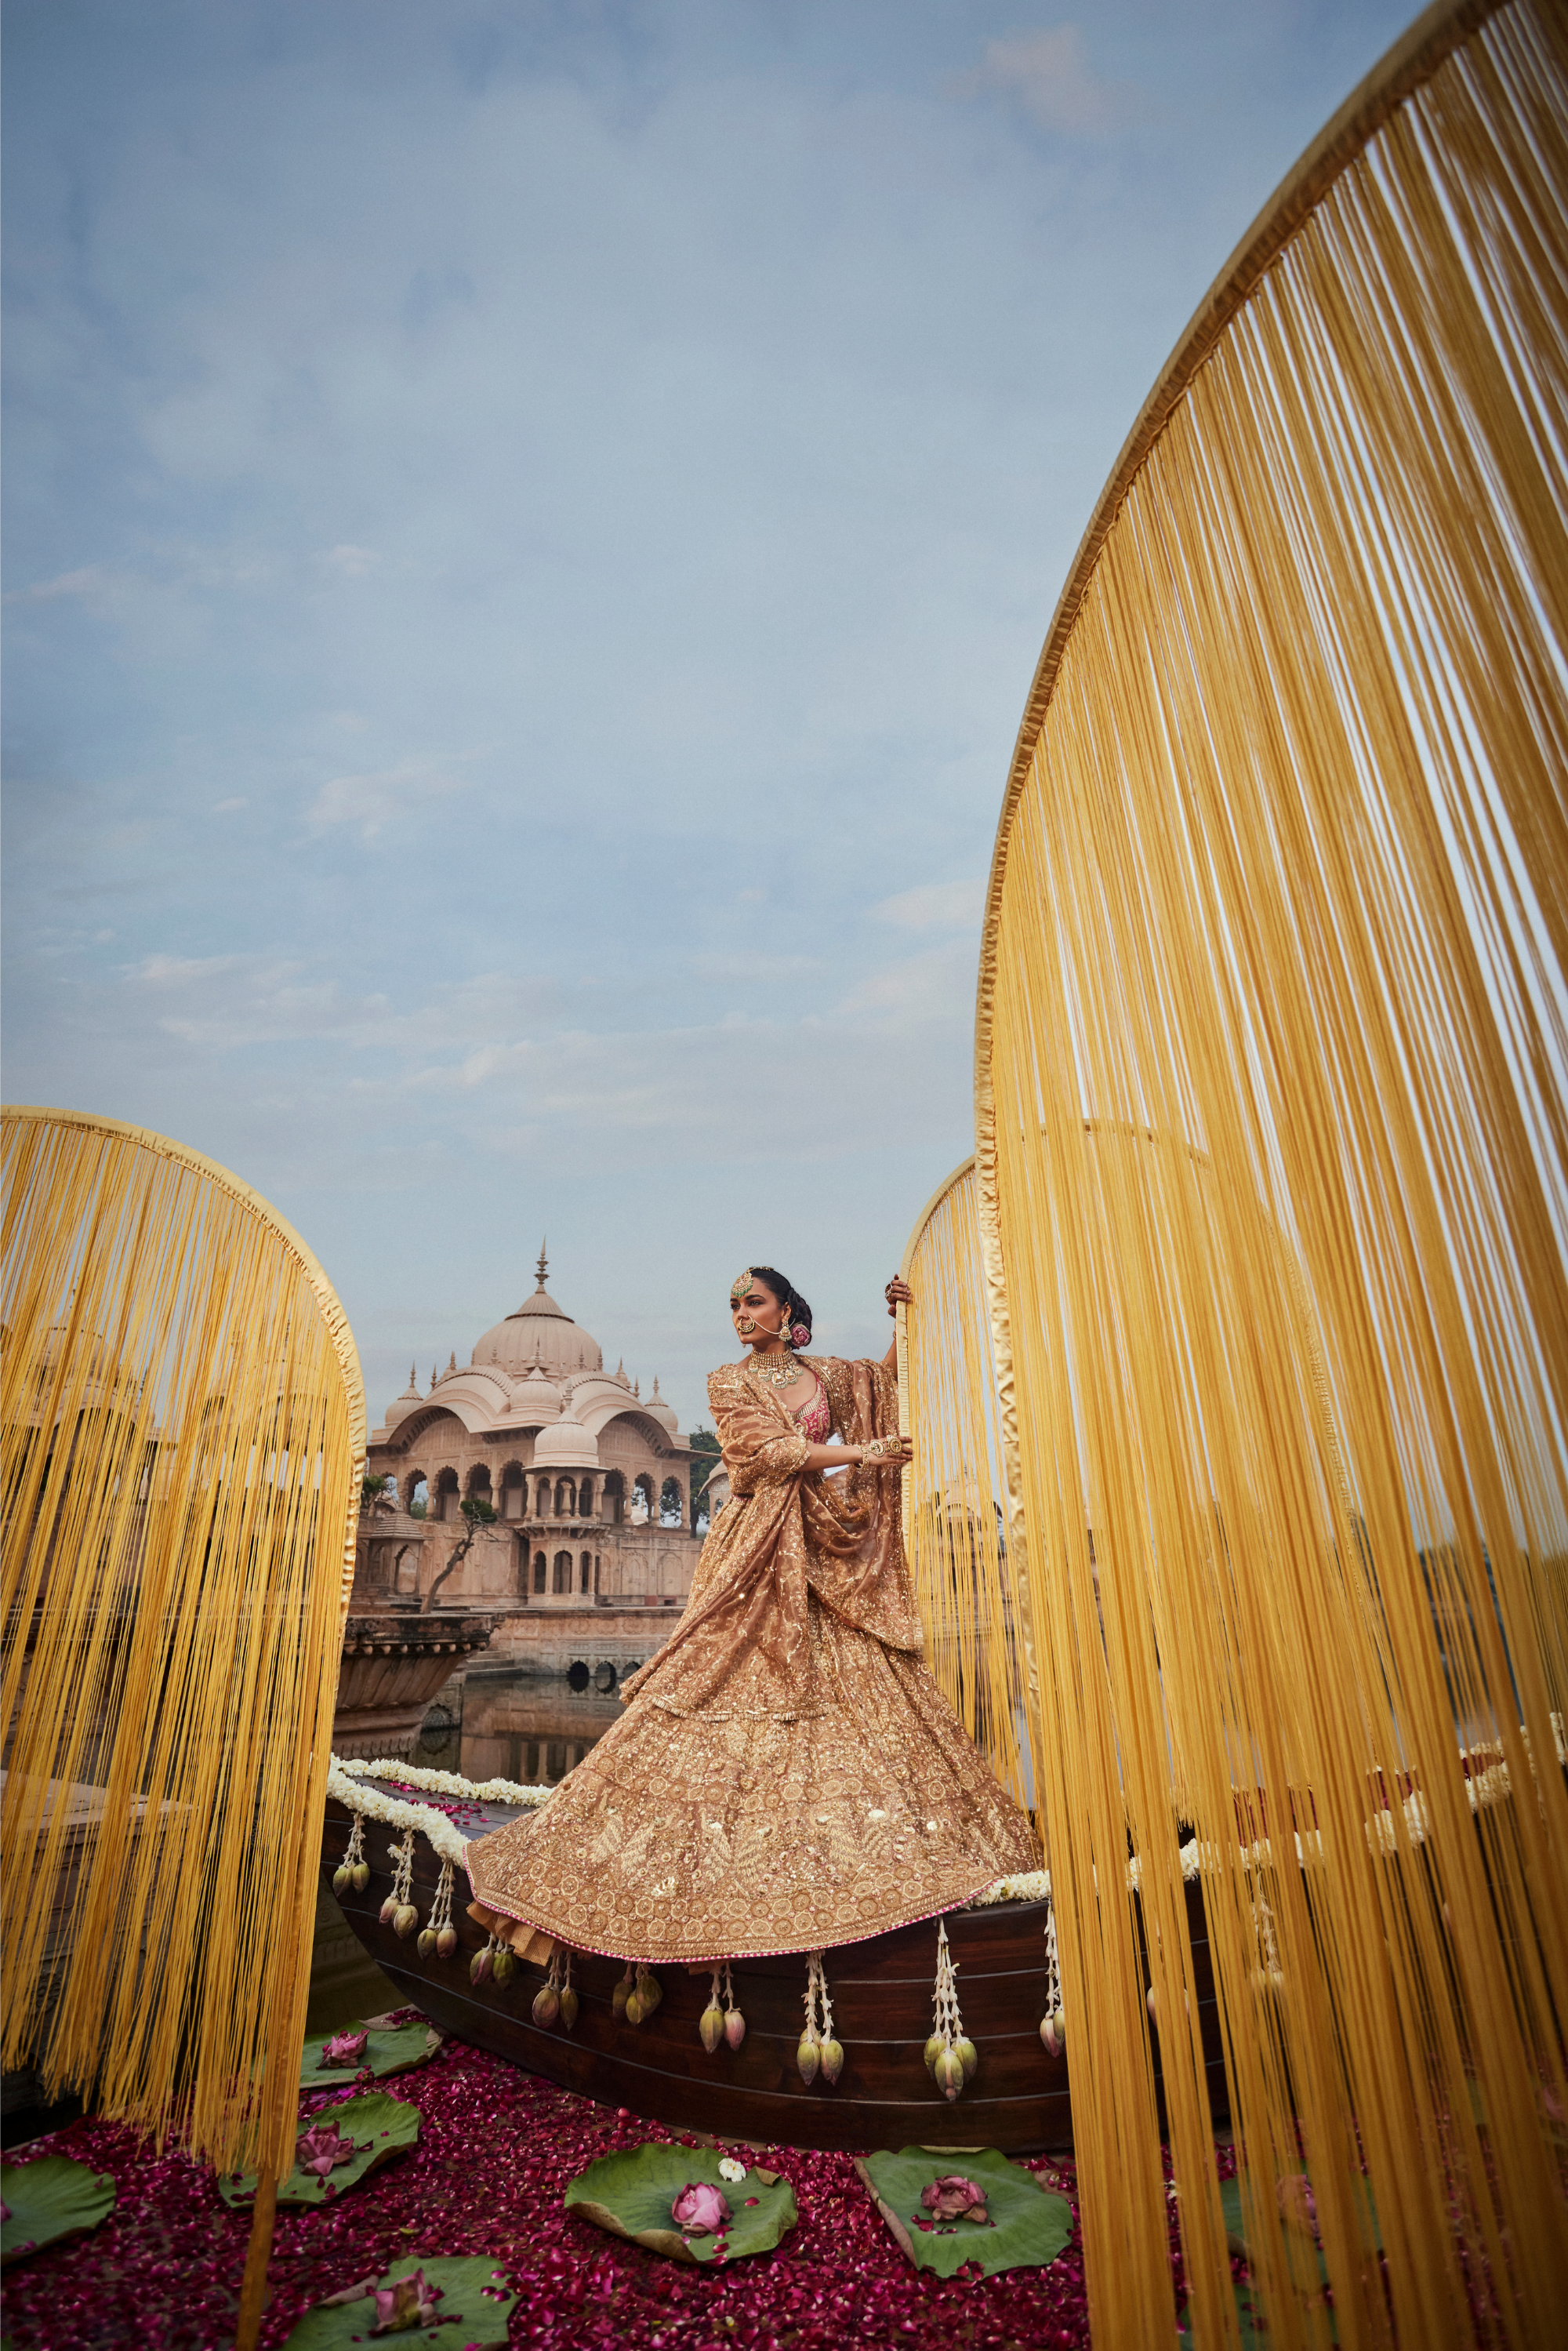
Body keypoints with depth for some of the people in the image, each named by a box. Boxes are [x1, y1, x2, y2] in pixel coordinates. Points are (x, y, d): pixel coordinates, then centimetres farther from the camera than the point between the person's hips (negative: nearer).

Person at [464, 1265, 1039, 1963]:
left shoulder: (824, 1374, 11)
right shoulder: (728, 1382, 1)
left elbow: (890, 1383, 24)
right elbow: (770, 1450, -12)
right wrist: (860, 1453, -15)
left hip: (829, 1552, 4)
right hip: (763, 1551, -3)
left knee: (854, 1683, 2)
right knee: (741, 1683, -7)